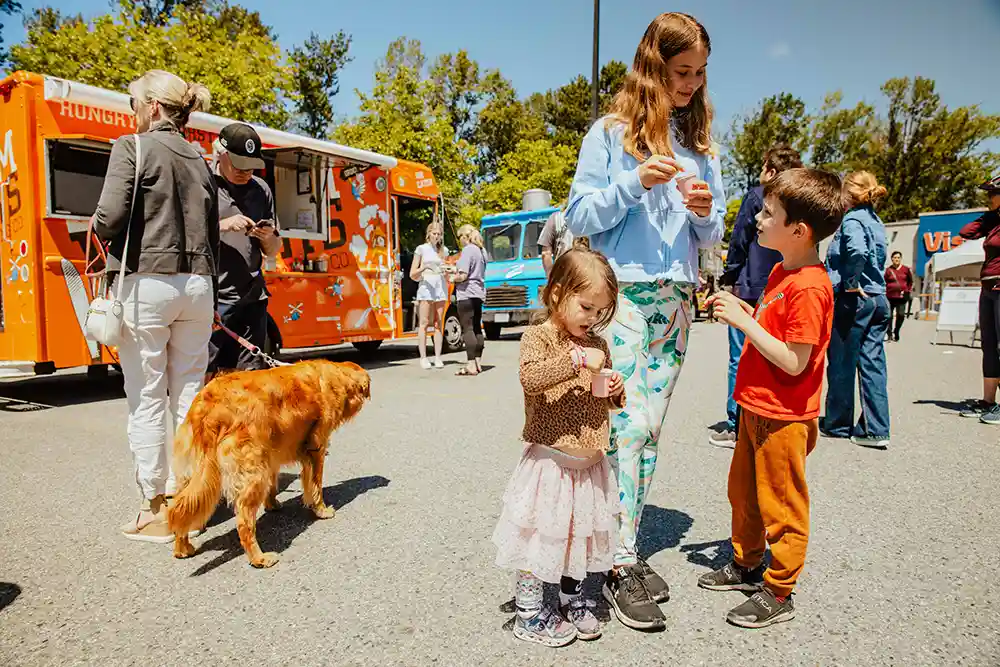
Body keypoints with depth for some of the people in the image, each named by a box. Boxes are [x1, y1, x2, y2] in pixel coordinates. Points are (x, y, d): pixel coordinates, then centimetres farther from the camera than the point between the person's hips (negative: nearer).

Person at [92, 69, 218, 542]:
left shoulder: (133, 148, -4)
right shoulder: (199, 161, 14)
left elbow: (110, 218, -14)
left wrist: (99, 229, 10)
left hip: (147, 284, -5)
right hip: (197, 287, 6)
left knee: (146, 400, 2)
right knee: (189, 397, 10)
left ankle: (156, 511, 9)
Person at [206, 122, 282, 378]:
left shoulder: (261, 190, 15)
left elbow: (273, 251, 20)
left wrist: (268, 238, -2)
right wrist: (223, 225, -15)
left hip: (252, 299, 4)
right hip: (210, 299, -4)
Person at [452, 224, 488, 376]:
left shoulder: (468, 250, -11)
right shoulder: (481, 250, 15)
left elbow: (463, 276, -17)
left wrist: (452, 277, 2)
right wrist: (456, 270, 22)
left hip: (467, 294, -9)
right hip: (479, 293, 9)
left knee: (468, 329, -9)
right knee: (477, 328, 12)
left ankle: (471, 366, -11)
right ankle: (477, 363, 17)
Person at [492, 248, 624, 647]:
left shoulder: (597, 345, 8)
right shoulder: (539, 337, -11)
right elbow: (530, 378, -31)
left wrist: (615, 392, -2)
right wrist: (577, 360, -32)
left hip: (589, 463, 6)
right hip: (550, 460, -6)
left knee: (579, 533, 20)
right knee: (539, 536, 5)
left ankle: (573, 600, 40)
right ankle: (529, 615, 23)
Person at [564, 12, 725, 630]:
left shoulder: (702, 144, 16)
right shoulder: (611, 133, 2)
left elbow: (712, 237, 16)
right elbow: (580, 217, -3)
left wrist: (704, 213, -6)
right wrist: (634, 185, -16)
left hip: (676, 300, 5)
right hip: (621, 294, -5)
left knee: (650, 428, 6)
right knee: (627, 427, -10)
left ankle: (628, 549, 18)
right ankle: (621, 566, 1)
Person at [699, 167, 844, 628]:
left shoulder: (809, 287, -23)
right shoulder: (781, 271, 9)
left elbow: (794, 361, -25)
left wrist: (743, 321, -24)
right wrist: (743, 311, 1)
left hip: (782, 417, -10)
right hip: (756, 407, 10)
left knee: (780, 505, 6)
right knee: (743, 492, 22)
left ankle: (778, 593, 23)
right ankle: (746, 565, 40)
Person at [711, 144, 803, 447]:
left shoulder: (756, 196, -5)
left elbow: (739, 241, -6)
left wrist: (729, 278, 3)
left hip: (750, 290, -6)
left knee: (740, 359, -2)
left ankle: (735, 427, 0)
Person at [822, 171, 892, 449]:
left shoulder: (853, 219, -11)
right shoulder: (875, 221, 15)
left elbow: (857, 251, -30)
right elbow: (879, 257, 20)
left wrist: (851, 282, -18)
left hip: (853, 300, -8)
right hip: (878, 299, 8)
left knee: (842, 364, 4)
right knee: (873, 364, 6)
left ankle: (838, 424, 16)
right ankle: (876, 430, 7)